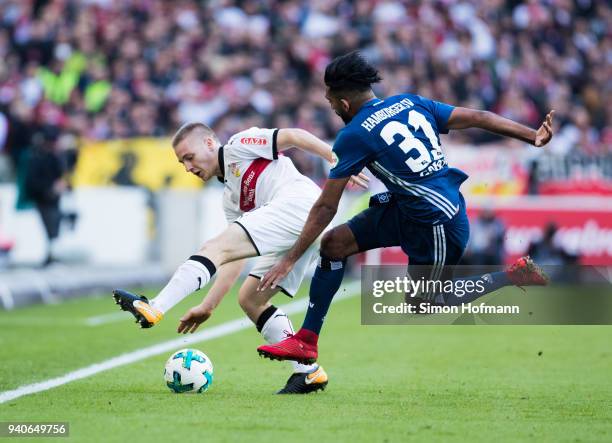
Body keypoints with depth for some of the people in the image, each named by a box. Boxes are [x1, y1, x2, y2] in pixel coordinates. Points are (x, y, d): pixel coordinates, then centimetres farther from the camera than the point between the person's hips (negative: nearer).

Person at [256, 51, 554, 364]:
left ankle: (513, 276, 15)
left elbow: (326, 208, -14)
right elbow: (477, 118, 3)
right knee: (333, 243, 4)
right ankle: (306, 341, 8)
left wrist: (290, 260, -9)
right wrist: (534, 136, 10)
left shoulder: (353, 136, -16)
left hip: (438, 226, -9)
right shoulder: (410, 103, 3)